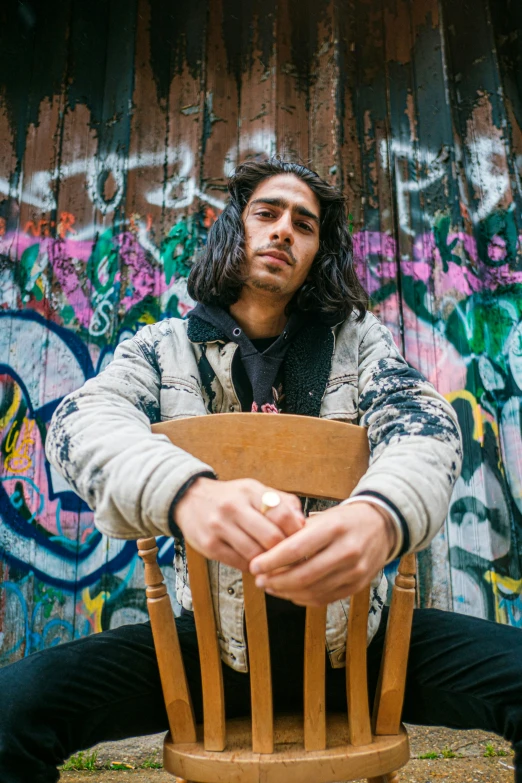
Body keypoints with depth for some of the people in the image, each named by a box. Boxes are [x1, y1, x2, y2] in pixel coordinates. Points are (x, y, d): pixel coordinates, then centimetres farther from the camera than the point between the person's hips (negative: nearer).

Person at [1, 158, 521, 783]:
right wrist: (187, 492, -37)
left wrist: (379, 515, -36)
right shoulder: (163, 349, 3)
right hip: (214, 642, 0)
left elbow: (425, 422, -11)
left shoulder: (358, 339, 5)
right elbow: (82, 421, -14)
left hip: (350, 635, 1)